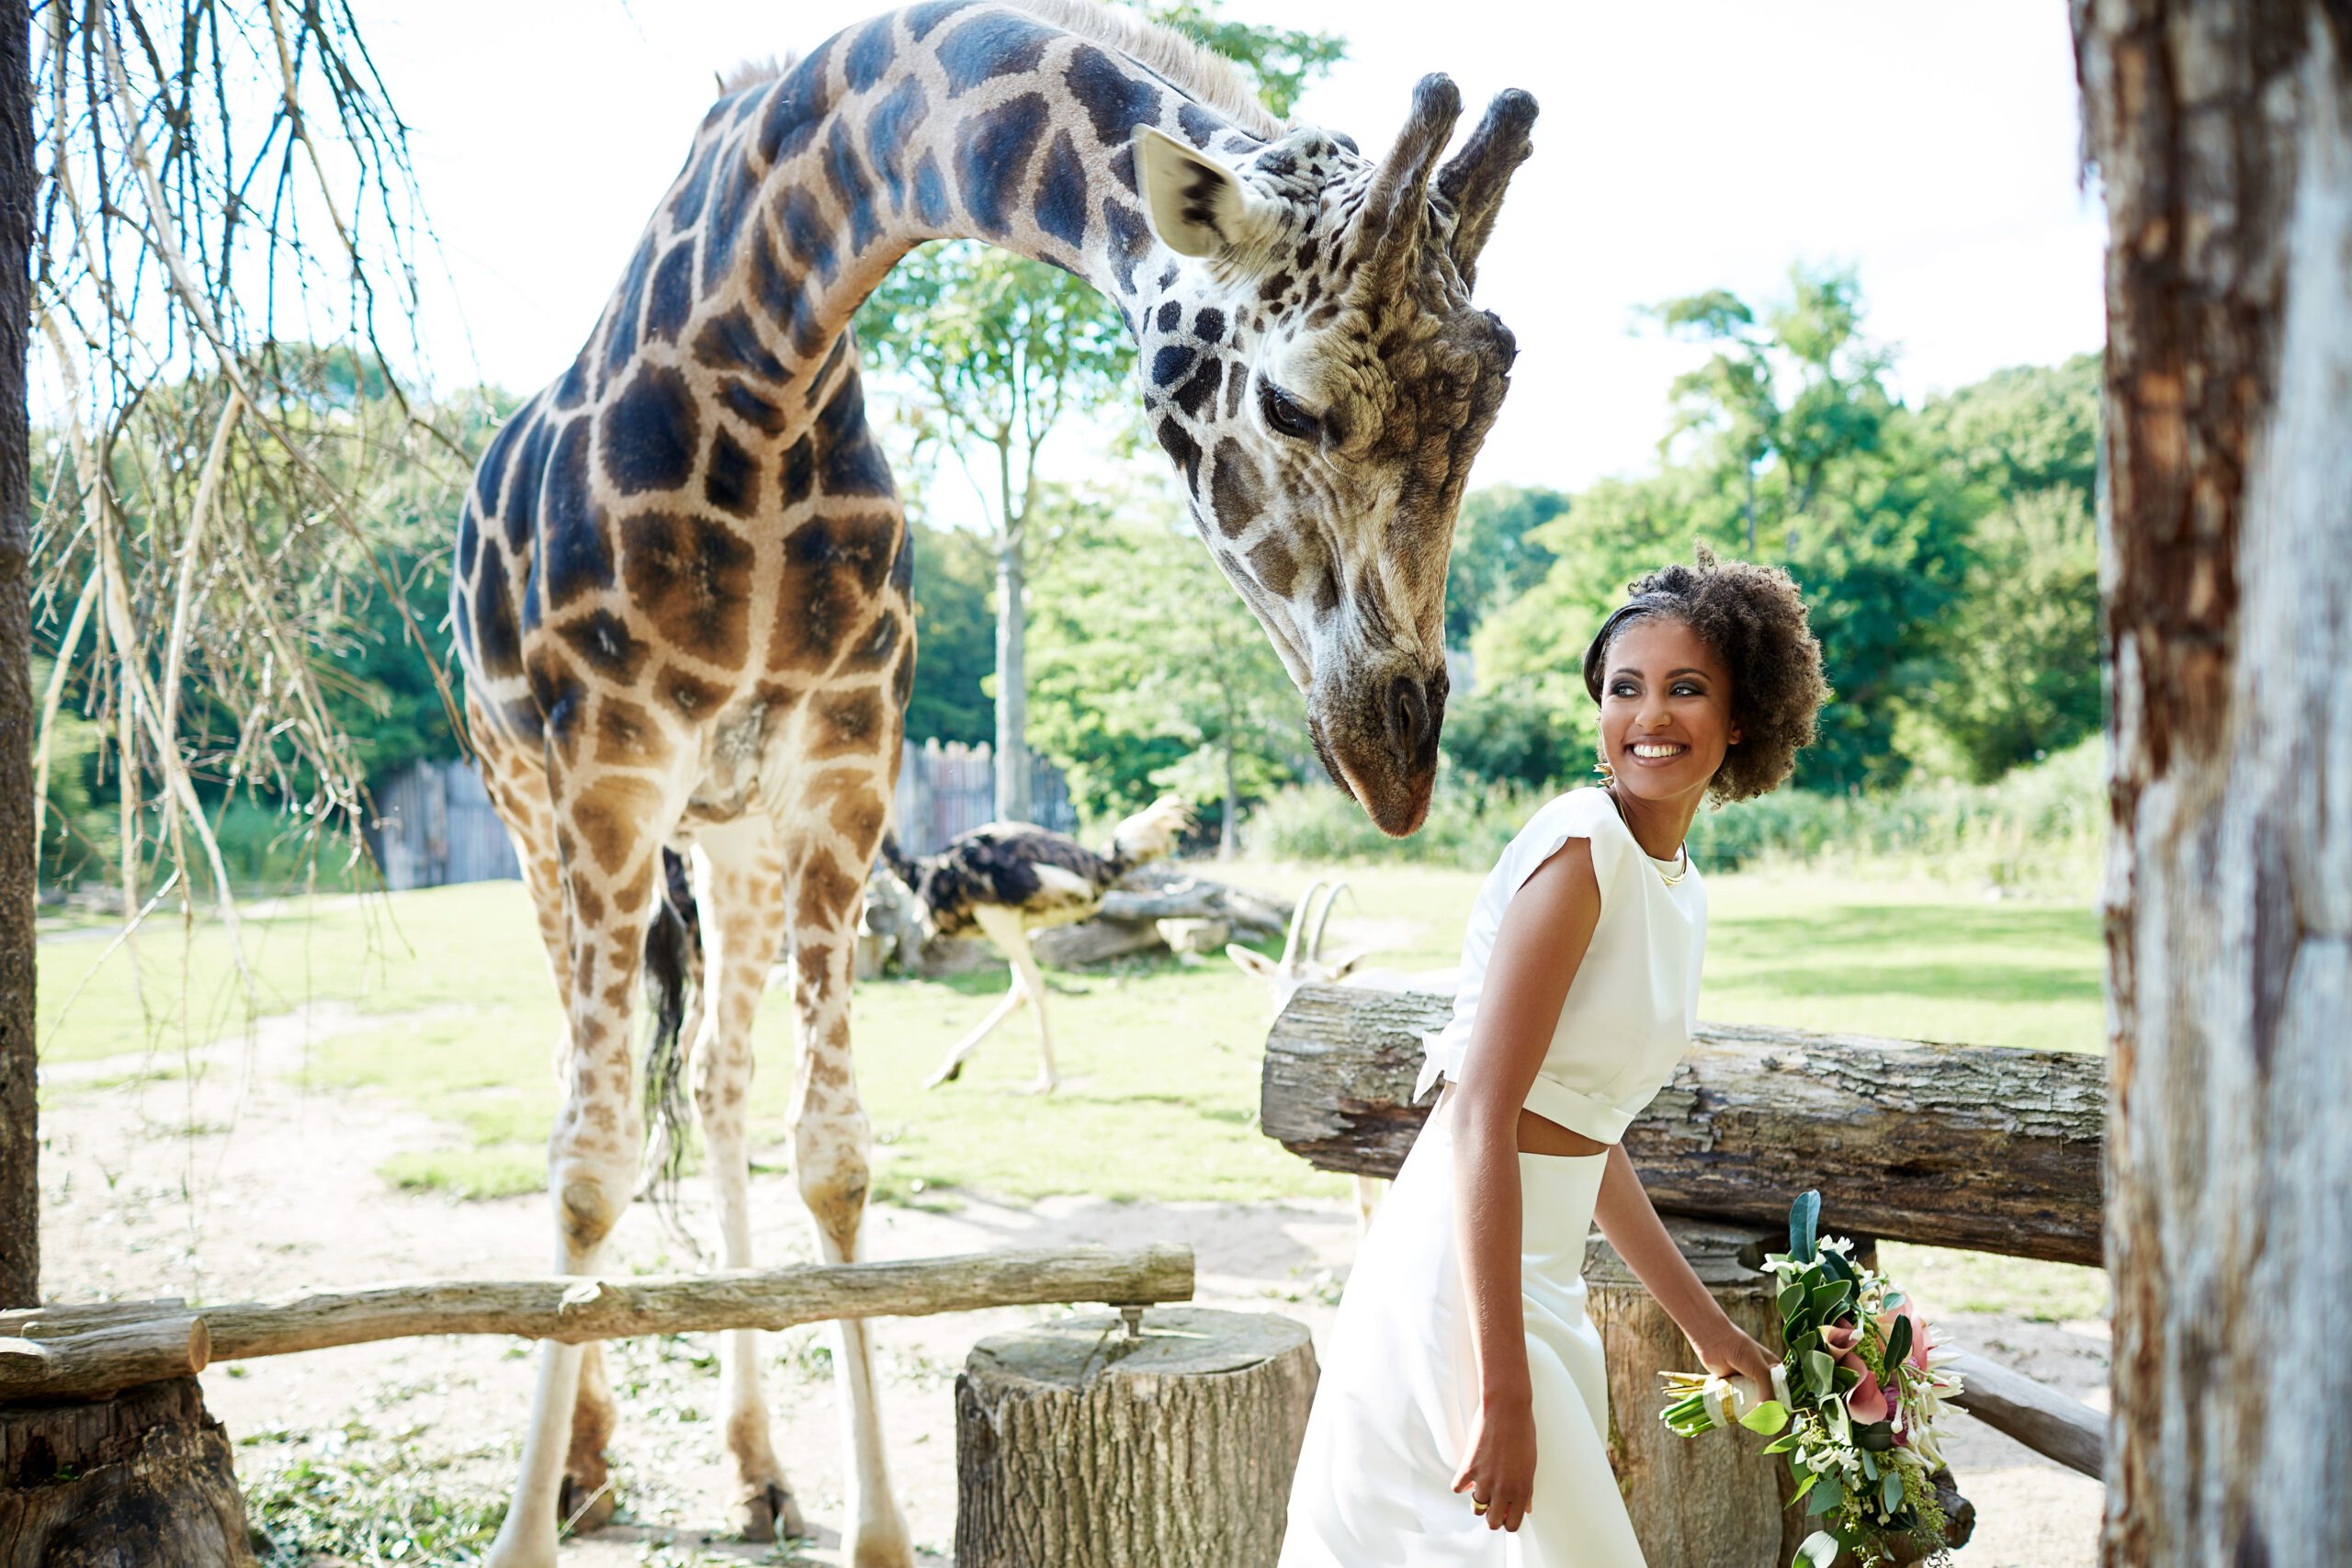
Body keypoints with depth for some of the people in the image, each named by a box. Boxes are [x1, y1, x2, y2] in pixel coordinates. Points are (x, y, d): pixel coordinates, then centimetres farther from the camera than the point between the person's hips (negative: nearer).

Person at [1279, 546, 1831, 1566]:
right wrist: (1503, 1394, -24)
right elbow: (1481, 1122, -21)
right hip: (1461, 1281, -9)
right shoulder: (1582, 847, -16)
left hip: (1542, 1279, 9)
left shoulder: (1678, 882, 12)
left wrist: (1705, 1326, 25)